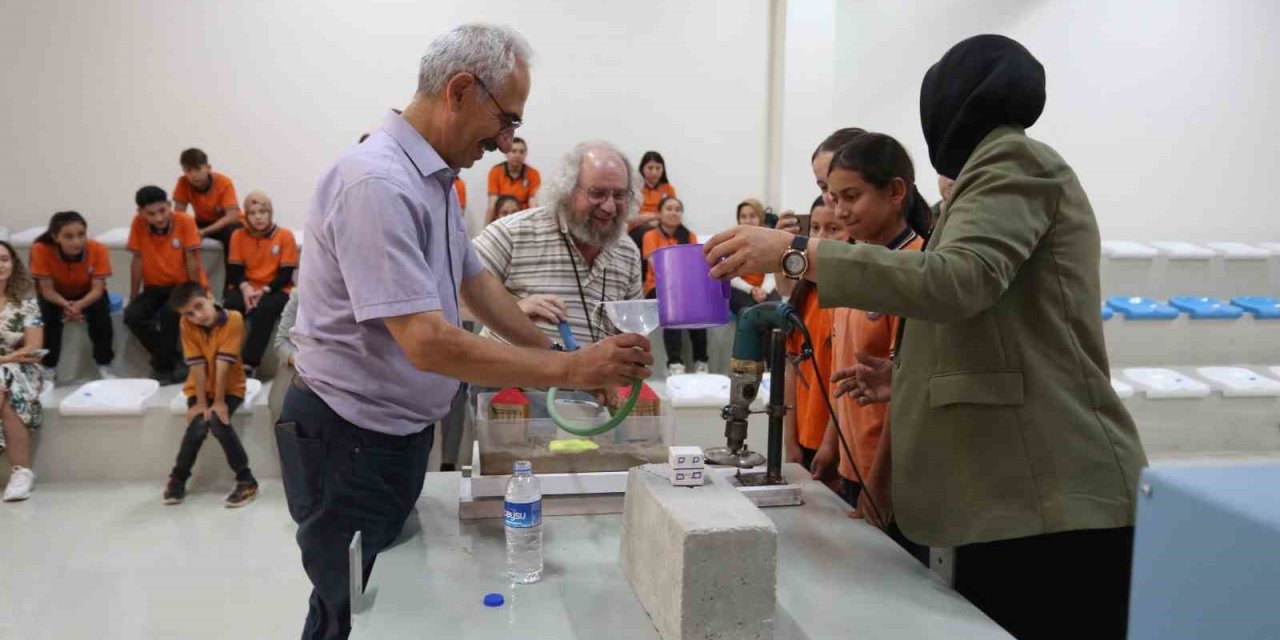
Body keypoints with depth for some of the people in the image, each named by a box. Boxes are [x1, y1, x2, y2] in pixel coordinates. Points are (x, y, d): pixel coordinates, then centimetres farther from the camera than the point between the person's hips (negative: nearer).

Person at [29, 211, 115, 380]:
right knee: (48, 315, -29)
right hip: (57, 296, 0)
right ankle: (48, 368, -13)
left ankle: (104, 366, -14)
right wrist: (65, 305, -45)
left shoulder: (98, 249, -28)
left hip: (88, 295, 0)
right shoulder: (41, 250, -29)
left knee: (101, 311, -29)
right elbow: (47, 290, -24)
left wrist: (80, 305, -47)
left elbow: (97, 289, -26)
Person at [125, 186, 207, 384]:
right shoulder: (138, 224, -9)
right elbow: (137, 261, -4)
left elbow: (191, 259, -13)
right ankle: (173, 360, -6)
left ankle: (163, 367, -11)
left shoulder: (185, 222, -17)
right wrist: (133, 298, -2)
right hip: (155, 287, 4)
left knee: (168, 313, -32)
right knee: (132, 315, -22)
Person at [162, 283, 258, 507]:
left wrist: (219, 402, -23)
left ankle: (246, 480, -15)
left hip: (230, 388, -2)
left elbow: (223, 363, -24)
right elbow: (198, 365, -17)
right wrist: (200, 403, -19)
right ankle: (178, 478, 1)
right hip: (199, 388, 2)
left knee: (218, 421, -28)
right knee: (198, 424, -23)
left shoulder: (234, 319, -22)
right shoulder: (187, 325, -14)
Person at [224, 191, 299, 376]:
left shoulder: (285, 236, -2)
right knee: (227, 307, -31)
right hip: (246, 289, 3)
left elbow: (286, 274, -6)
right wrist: (245, 288, -19)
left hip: (274, 290, -3)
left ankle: (248, 365, -37)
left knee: (263, 310, -36)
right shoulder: (238, 235, 7)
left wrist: (265, 290, -20)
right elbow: (234, 270, 3)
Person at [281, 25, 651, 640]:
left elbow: (474, 281, 16)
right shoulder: (378, 183, -26)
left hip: (403, 429, 9)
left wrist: (558, 355, 11)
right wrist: (568, 370, -27)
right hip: (350, 440, -9)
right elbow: (427, 343, -31)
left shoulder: (434, 178, 6)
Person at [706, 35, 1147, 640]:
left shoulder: (1015, 160, -6)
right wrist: (912, 375, 16)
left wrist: (799, 252, -24)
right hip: (1018, 490, 9)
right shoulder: (1005, 166, 24)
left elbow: (959, 279, -25)